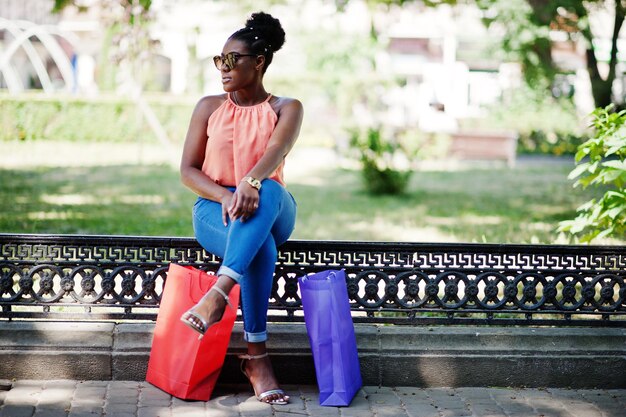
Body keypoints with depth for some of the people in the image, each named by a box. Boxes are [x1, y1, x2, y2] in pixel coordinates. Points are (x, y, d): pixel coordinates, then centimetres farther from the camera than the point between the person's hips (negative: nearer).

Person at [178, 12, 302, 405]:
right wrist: (224, 195, -20)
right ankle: (257, 358, -37)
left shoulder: (286, 108, 3)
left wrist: (250, 183, -43)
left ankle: (219, 293, -51)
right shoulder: (209, 107, 9)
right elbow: (188, 170, 2)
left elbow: (277, 150, -20)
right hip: (215, 210, 0)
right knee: (261, 246, -37)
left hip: (271, 210, 0)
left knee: (267, 192, -40)